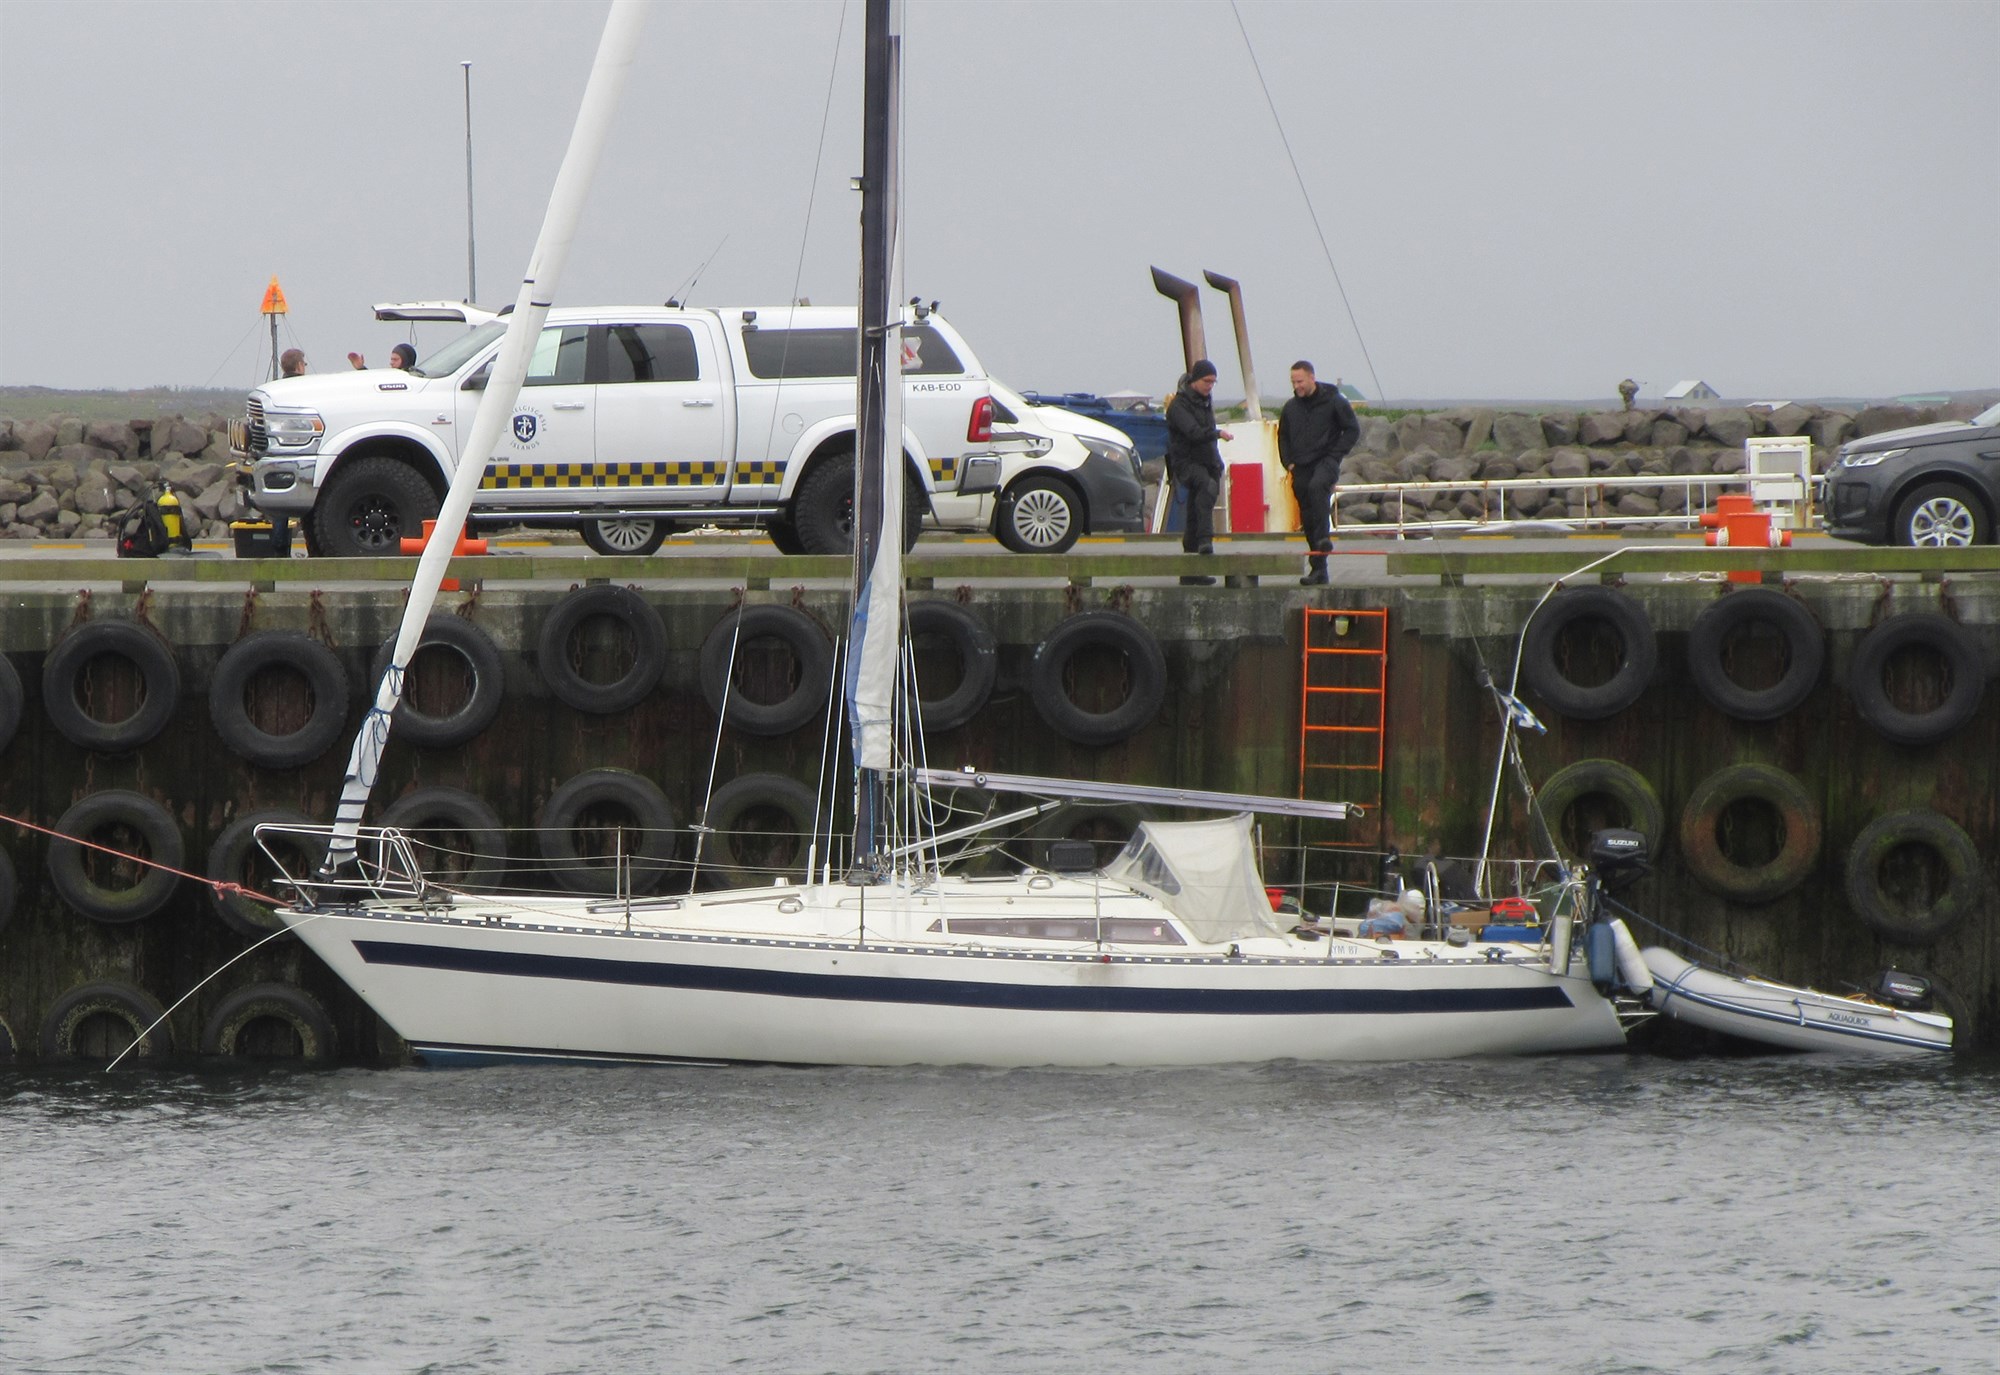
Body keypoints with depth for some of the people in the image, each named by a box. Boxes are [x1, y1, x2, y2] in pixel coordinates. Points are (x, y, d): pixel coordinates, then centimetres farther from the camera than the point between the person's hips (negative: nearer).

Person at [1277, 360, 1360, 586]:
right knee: (1307, 517, 3)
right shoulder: (1291, 408, 12)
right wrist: (1288, 463, 9)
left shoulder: (1333, 402, -3)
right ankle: (1318, 569, 9)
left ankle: (1324, 537, -37)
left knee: (1317, 486, -38)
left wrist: (1335, 454, -8)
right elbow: (1283, 437, 23)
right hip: (1301, 468, 5)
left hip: (1326, 462, -5)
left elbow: (1353, 430, 1)